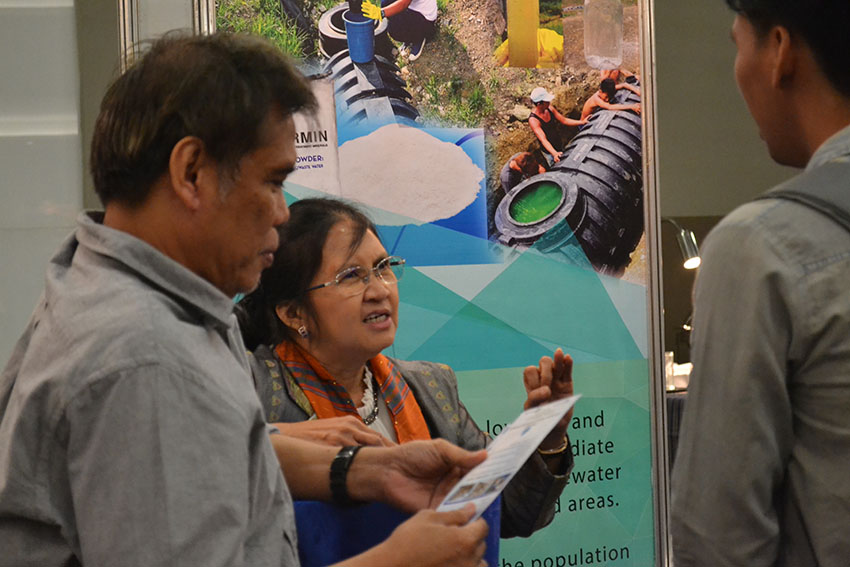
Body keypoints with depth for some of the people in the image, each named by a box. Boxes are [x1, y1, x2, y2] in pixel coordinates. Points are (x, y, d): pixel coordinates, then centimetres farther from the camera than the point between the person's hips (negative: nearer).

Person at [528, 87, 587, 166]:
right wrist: (554, 153, -50)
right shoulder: (533, 120, -29)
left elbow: (564, 120, 4)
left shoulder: (549, 108, -7)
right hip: (549, 152, -7)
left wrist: (582, 122, -4)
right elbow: (543, 139, -36)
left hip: (560, 147, 7)